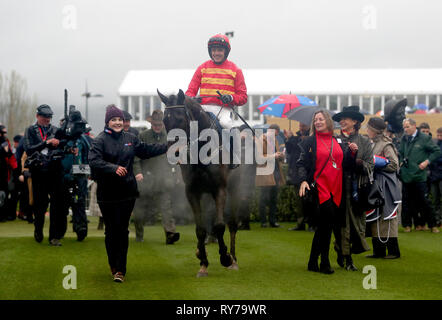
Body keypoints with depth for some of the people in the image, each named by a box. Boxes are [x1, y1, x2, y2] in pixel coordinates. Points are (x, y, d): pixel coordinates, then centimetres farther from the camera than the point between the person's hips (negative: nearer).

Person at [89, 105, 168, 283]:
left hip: (127, 192, 3)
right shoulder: (100, 140, -6)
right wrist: (114, 168, -33)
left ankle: (120, 270, 3)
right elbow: (94, 161, -20)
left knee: (123, 230, 0)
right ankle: (113, 266, 23)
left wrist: (168, 147, 24)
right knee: (111, 231, 5)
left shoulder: (130, 139, 10)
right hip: (107, 193, -3)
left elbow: (146, 151, 25)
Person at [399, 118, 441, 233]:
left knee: (425, 201, -2)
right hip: (406, 176, 4)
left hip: (419, 176, -4)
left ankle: (432, 225, 8)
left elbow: (437, 151, -2)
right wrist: (401, 161, 7)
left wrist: (427, 161, -10)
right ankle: (407, 224, 19)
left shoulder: (425, 138, -5)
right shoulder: (404, 139, 9)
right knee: (408, 202, 10)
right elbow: (400, 153, 24)